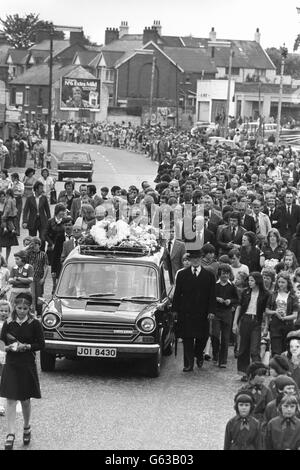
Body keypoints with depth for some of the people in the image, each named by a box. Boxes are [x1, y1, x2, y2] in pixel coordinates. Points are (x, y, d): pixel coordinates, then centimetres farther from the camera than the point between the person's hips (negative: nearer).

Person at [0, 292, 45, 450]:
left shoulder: (34, 324, -4)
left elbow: (41, 344, -2)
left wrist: (26, 346, -16)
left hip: (28, 365, -1)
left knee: (25, 400, 9)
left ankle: (27, 428, 31)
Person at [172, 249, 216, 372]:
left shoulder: (209, 276, 7)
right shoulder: (182, 274, 8)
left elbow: (212, 295, 5)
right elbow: (177, 294, 7)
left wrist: (211, 311, -4)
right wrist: (176, 310, 0)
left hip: (202, 313, 0)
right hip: (185, 312, 0)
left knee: (202, 337, 3)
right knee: (187, 339, -1)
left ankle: (199, 354, 32)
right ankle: (188, 364, 2)